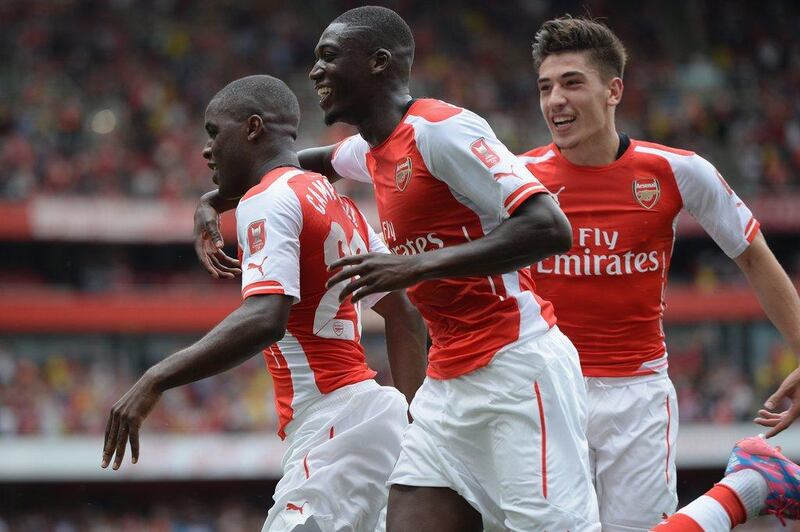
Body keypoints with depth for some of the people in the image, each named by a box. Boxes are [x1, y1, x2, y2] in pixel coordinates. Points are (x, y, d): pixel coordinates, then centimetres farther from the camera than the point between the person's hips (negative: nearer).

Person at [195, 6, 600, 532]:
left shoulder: (442, 129, -14)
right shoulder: (372, 150, 14)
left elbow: (551, 229, -23)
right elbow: (312, 162, 40)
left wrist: (421, 265, -27)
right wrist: (214, 201, 29)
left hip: (517, 371, -9)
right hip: (448, 381, 9)